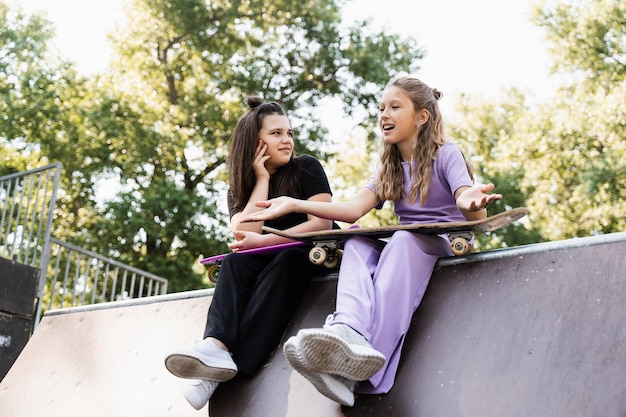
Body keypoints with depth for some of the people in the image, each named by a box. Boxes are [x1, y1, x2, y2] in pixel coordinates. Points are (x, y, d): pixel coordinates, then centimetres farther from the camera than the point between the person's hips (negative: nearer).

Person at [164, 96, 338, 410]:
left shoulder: (307, 168, -3)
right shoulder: (238, 189, 5)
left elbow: (322, 224, -14)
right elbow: (244, 235, -12)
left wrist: (263, 241, -22)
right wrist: (261, 179, -10)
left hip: (316, 255, -3)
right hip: (270, 263, 4)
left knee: (285, 262, -35)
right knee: (236, 262, -26)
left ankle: (235, 362, -48)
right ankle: (216, 346, -52)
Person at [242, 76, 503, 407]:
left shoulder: (446, 154, -1)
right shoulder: (389, 169, 17)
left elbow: (475, 216, -17)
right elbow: (353, 210, 1)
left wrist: (470, 203, -44)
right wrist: (294, 205, -10)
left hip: (449, 244, -5)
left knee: (403, 240, -36)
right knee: (357, 244, -23)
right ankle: (349, 332, -55)